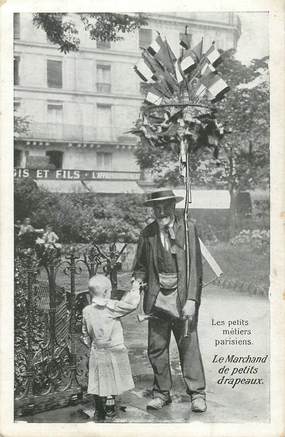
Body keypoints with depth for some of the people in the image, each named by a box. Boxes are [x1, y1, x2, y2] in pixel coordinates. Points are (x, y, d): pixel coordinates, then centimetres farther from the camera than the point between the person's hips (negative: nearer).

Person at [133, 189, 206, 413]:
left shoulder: (188, 228, -4)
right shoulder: (147, 233, 6)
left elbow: (195, 266, -7)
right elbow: (141, 267, 14)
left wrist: (191, 300, -14)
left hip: (183, 298, -3)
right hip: (157, 299, 3)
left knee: (189, 346, 0)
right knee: (156, 348, 7)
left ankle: (197, 394, 15)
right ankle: (162, 393, 23)